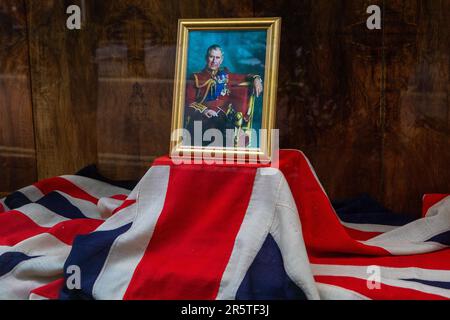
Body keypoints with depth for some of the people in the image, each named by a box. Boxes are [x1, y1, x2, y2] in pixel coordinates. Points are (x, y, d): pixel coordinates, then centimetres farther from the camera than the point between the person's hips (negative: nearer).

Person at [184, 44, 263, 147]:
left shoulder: (225, 76, 23)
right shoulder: (196, 78, 12)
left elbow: (245, 78, 30)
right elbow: (188, 102, 4)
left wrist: (256, 79, 6)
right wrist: (203, 110, -14)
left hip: (222, 120, 4)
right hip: (201, 119, -4)